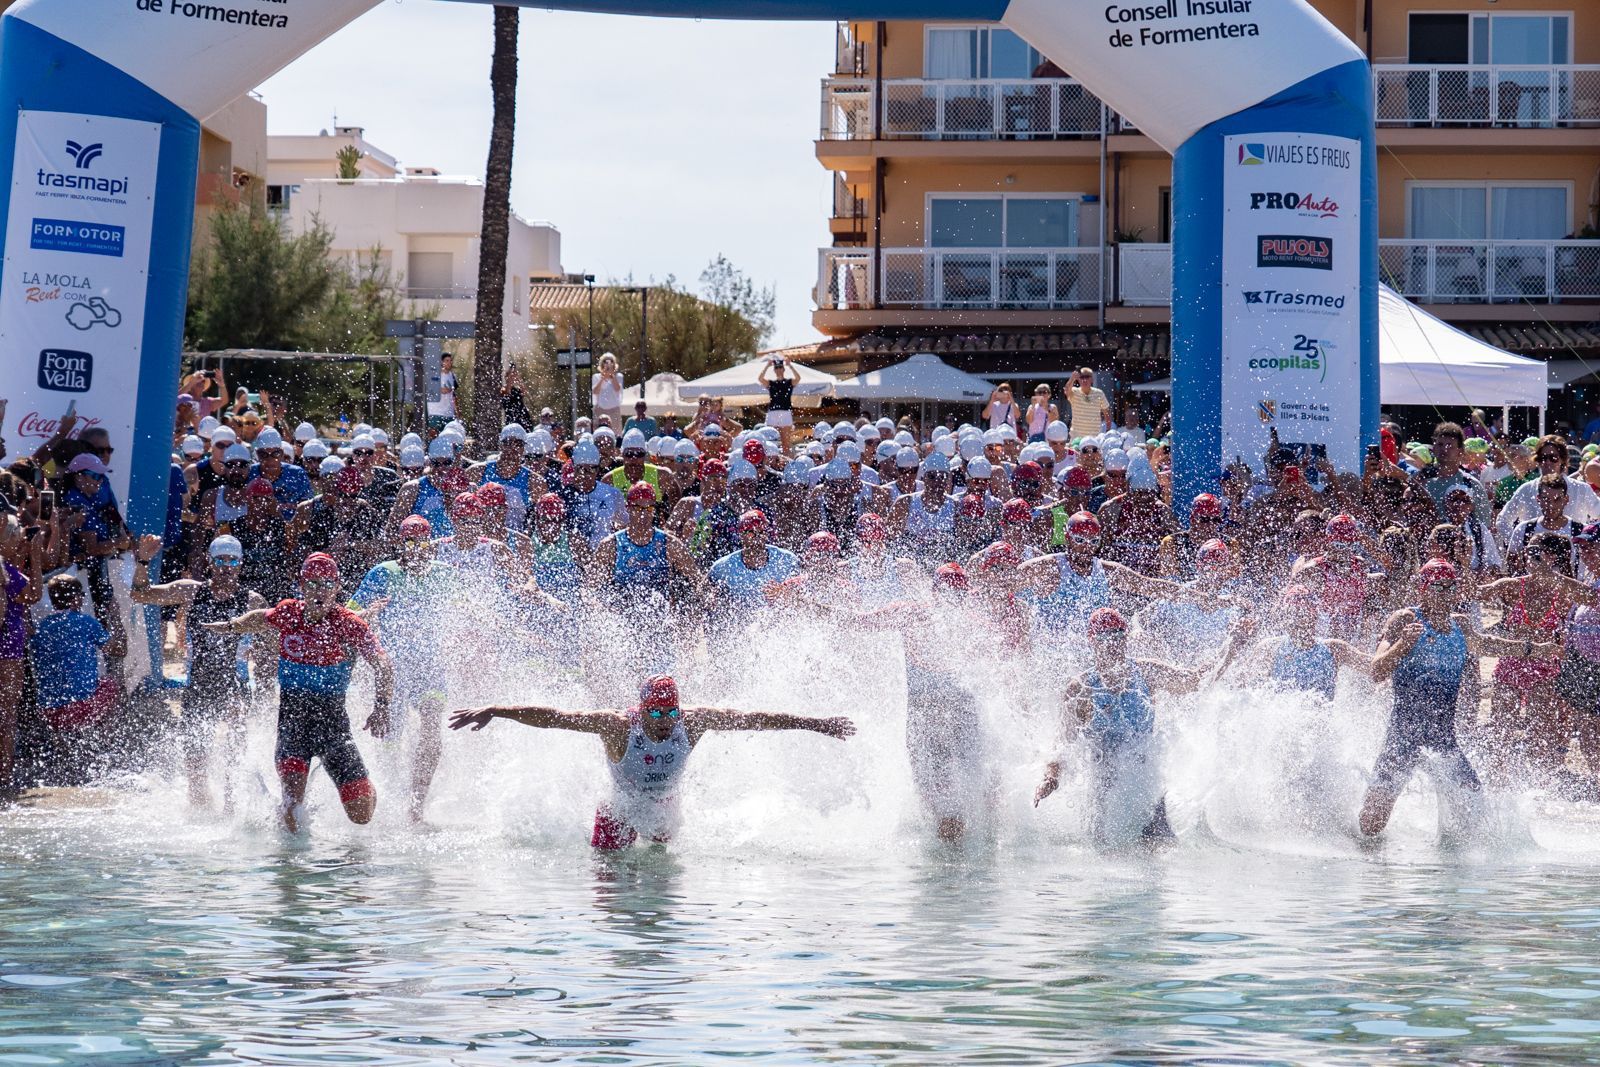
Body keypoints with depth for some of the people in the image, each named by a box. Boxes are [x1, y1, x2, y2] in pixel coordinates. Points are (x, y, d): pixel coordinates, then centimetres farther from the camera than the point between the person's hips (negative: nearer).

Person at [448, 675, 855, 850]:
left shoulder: (692, 722, -21)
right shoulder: (617, 726, -30)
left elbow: (753, 719, -13)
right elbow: (551, 717, -31)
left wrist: (815, 723, -10)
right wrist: (492, 712, -36)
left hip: (666, 814, 3)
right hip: (620, 816, -3)